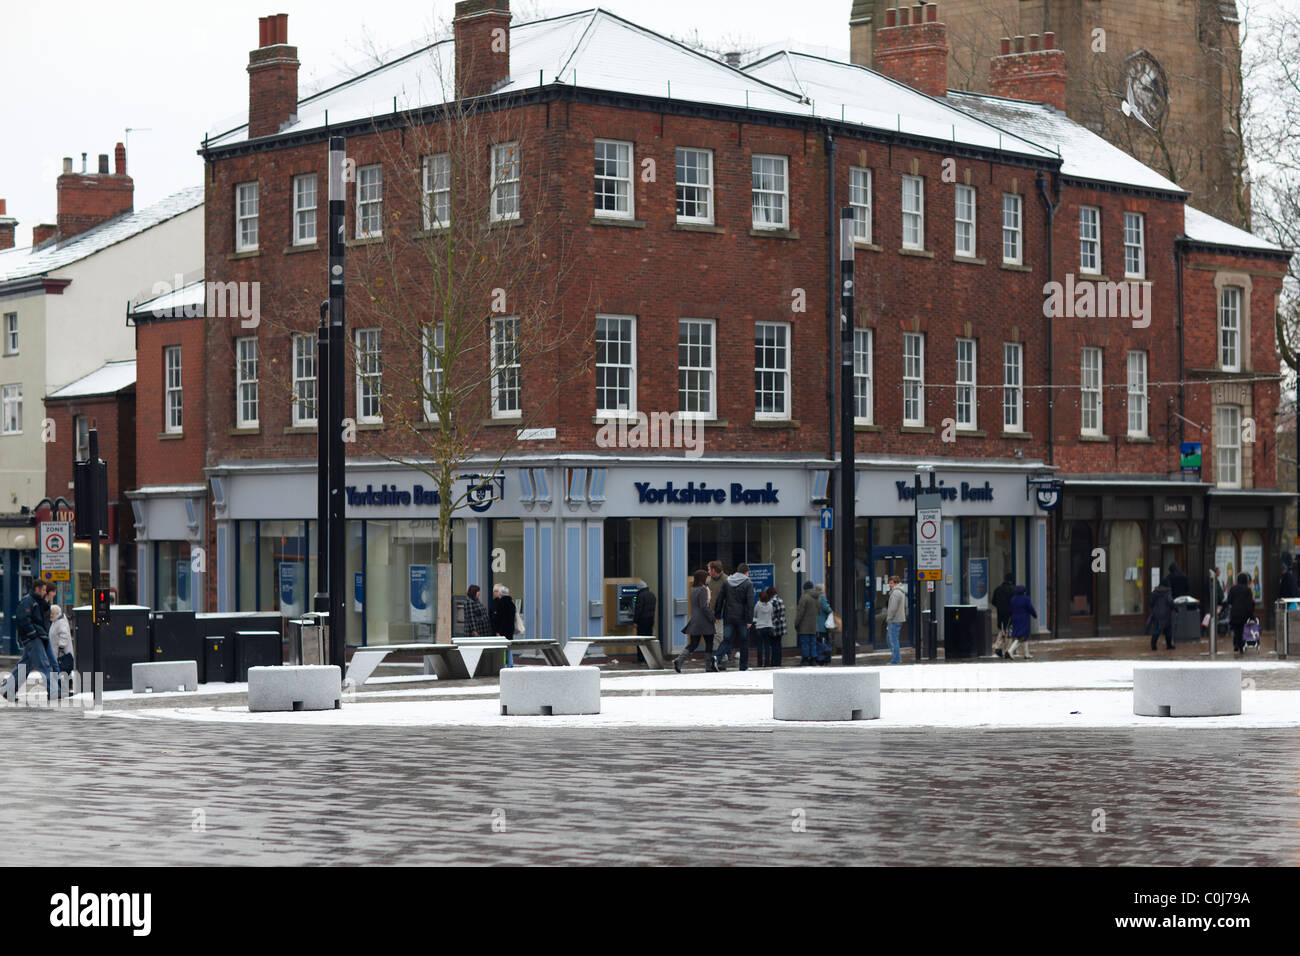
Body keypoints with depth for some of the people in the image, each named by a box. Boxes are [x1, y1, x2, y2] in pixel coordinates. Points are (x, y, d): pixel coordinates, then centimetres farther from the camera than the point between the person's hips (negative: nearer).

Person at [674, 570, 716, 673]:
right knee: (709, 643, 6)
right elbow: (704, 607, -20)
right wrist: (712, 618, -14)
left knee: (693, 644, 6)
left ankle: (678, 661, -9)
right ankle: (709, 666, 12)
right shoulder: (703, 590, -15)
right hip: (704, 621, -7)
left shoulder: (693, 590, 11)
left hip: (694, 621, 7)